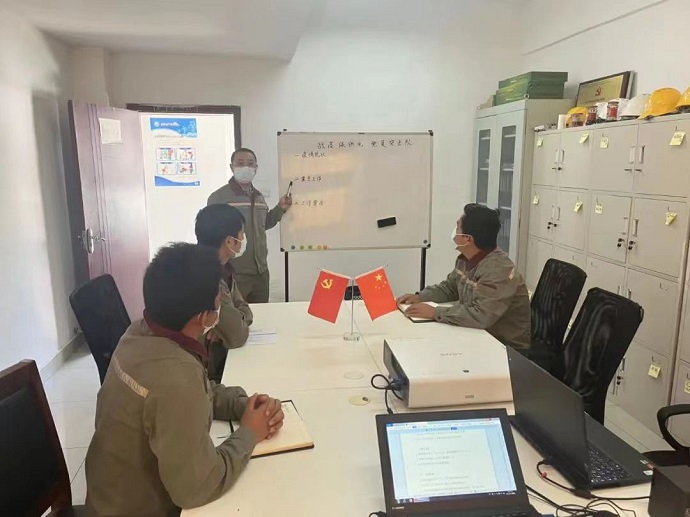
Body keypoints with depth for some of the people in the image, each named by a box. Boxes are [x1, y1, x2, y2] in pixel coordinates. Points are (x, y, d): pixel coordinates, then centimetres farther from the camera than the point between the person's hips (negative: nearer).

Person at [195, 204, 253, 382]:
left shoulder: (220, 267, 0)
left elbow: (244, 309, 3)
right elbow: (237, 335, -29)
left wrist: (225, 326, -17)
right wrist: (236, 324, -8)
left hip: (222, 356, 8)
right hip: (211, 372, -8)